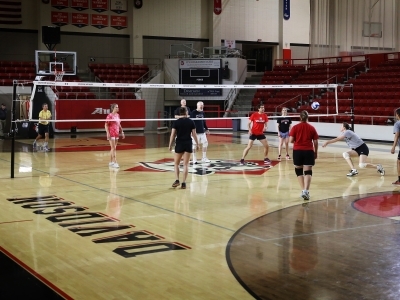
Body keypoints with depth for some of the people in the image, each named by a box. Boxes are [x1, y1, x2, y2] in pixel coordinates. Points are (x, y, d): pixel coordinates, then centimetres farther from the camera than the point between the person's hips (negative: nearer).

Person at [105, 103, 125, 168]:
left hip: (116, 134, 7)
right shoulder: (110, 115, -11)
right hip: (111, 134, -7)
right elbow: (106, 125, -12)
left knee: (113, 148, 12)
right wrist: (108, 133, -20)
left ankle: (111, 162, 19)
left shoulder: (117, 115, 11)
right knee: (114, 148, -10)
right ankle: (115, 162, -10)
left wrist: (122, 132, 16)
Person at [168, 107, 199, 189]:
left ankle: (177, 180, -1)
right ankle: (183, 182, 2)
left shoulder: (176, 122, -5)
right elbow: (194, 134, 1)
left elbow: (173, 135, -6)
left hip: (179, 144, -1)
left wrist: (170, 145, 2)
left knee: (176, 163, 13)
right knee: (186, 164, 5)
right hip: (188, 144, 1)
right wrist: (197, 144, 11)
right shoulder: (191, 122, -1)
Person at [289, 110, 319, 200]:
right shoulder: (312, 128, 2)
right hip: (309, 151, 0)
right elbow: (315, 142, 3)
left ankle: (303, 190, 10)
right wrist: (316, 152, 15)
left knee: (299, 170, 15)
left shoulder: (295, 127, -2)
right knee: (308, 171, 0)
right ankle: (306, 191, -17)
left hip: (297, 151, 0)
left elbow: (291, 140, -6)